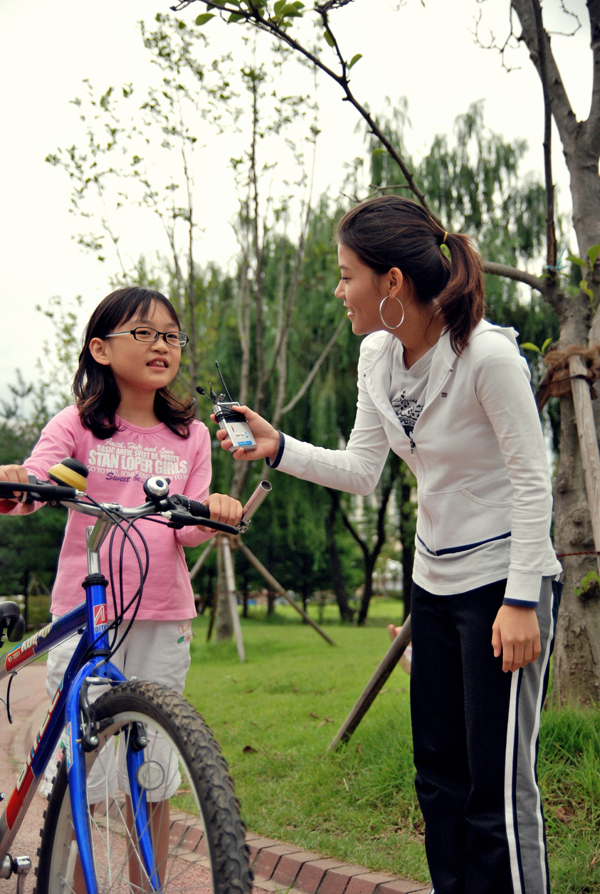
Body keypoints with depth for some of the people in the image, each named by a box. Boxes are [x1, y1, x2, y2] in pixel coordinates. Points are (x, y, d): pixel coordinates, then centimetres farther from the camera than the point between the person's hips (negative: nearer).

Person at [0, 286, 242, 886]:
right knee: (78, 774, -2)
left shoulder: (190, 435, 10)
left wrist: (212, 516, -19)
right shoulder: (76, 425, 2)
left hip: (163, 616, 2)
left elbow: (188, 531, 4)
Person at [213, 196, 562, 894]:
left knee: (499, 783, -6)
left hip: (504, 581, -8)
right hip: (434, 582, 8)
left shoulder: (488, 354, -21)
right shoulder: (378, 355, 1)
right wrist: (278, 448, -7)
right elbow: (361, 472, 6)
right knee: (438, 772, 14)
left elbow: (532, 483, -17)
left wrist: (521, 601, -19)